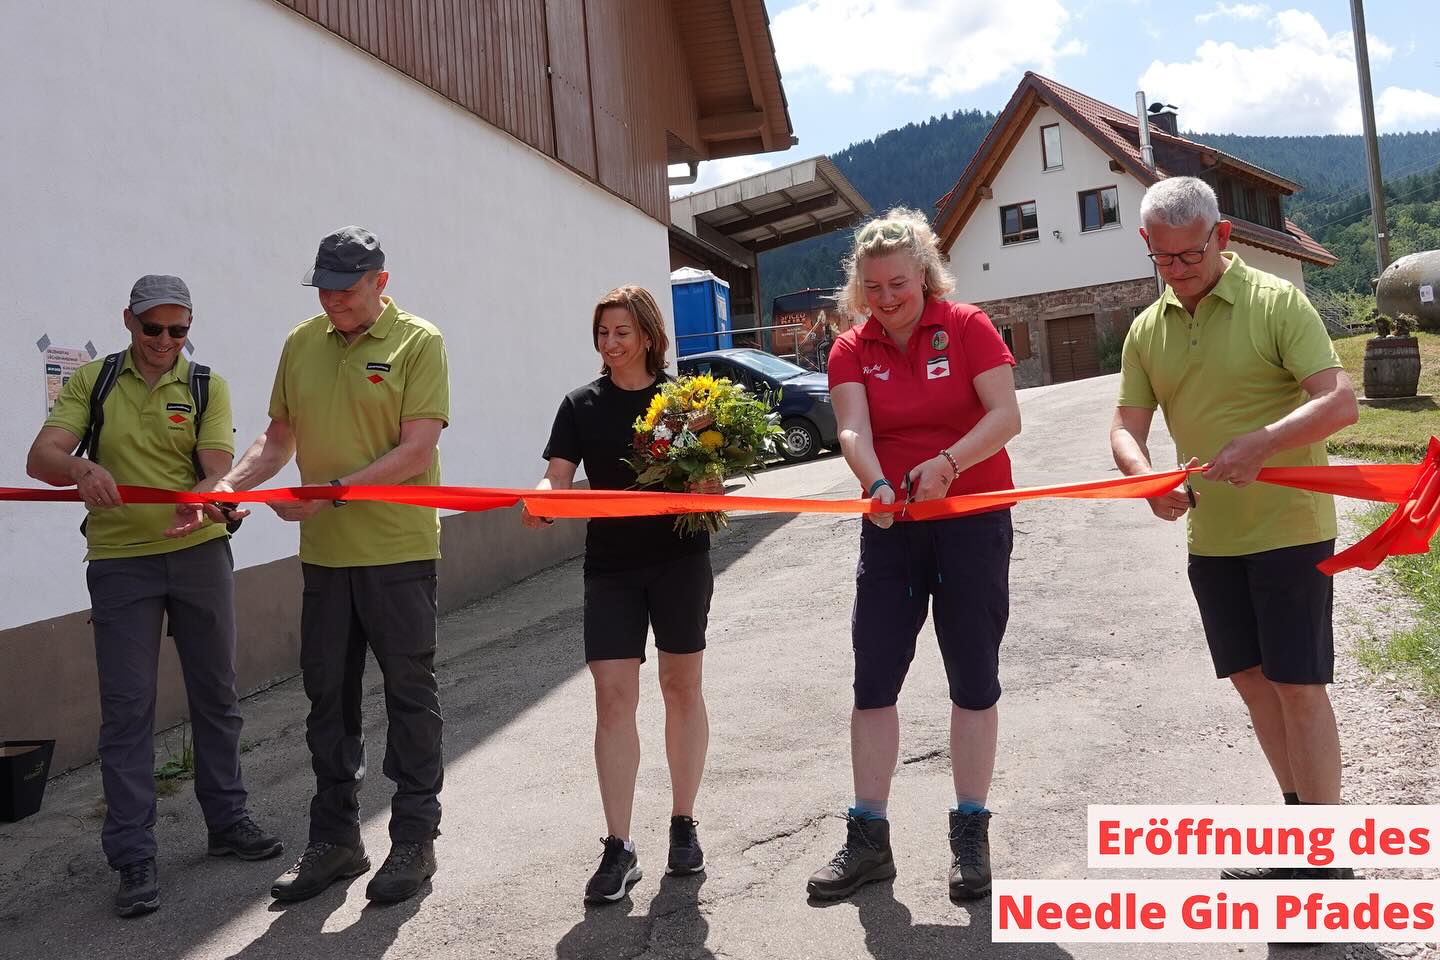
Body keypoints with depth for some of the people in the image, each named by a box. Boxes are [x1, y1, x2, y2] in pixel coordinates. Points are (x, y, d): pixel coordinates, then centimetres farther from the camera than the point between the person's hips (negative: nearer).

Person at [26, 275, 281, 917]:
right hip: (119, 560, -1)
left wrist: (199, 504, -31)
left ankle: (227, 821, 28)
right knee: (127, 708, -1)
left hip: (200, 552, 1)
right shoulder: (92, 382, 3)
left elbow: (218, 470, -9)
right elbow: (40, 458, -8)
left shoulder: (206, 386, 2)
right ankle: (133, 858, 7)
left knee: (215, 694, 11)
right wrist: (81, 468, -31)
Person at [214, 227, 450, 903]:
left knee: (409, 693, 5)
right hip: (323, 551, 5)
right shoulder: (302, 344, 9)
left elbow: (416, 450, -14)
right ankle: (334, 839, 26)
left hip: (398, 549, -5)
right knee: (328, 695, 12)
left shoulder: (417, 342, -6)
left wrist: (334, 490, -22)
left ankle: (415, 839, 19)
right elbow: (279, 438, 14)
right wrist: (227, 484, -3)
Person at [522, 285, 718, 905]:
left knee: (681, 685, 9)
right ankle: (618, 848, 2)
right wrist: (539, 501, -25)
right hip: (611, 565, 1)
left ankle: (683, 824, 25)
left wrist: (708, 487, -21)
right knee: (612, 693, -4)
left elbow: (712, 476, 2)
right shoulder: (582, 404, 4)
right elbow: (557, 476, -4)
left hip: (680, 557, -1)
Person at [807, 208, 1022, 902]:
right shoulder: (851, 350, 2)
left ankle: (971, 834, 19)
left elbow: (1006, 415, -14)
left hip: (972, 520, -2)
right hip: (891, 527, 3)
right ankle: (868, 838, 13)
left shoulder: (966, 327, -4)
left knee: (973, 679, 5)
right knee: (873, 680, 3)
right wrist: (876, 486, -35)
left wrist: (948, 462, -31)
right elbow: (853, 430, -14)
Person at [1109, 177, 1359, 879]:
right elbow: (1127, 426, 4)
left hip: (1288, 526, -5)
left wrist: (1259, 446, -32)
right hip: (1210, 537, 6)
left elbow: (1340, 402, -17)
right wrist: (1147, 479, -17)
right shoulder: (1146, 330, 6)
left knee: (1297, 684, -3)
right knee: (1253, 680, 14)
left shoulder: (1276, 302, -11)